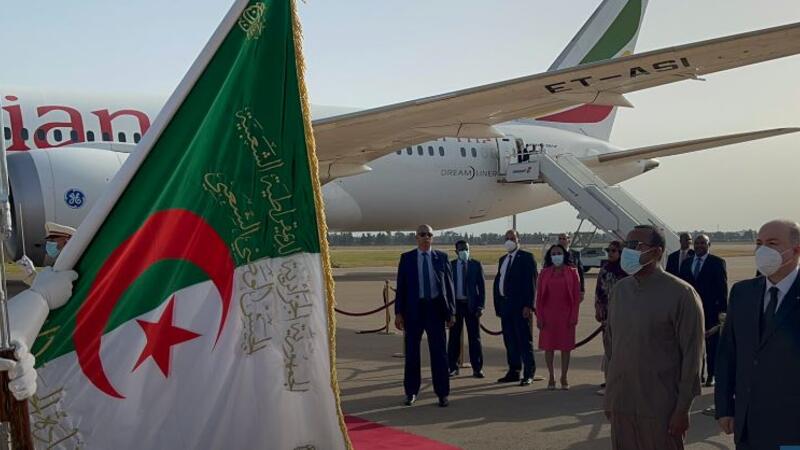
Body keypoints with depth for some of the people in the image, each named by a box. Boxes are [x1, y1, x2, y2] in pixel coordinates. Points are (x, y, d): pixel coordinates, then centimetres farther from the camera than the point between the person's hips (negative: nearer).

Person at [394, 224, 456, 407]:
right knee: (411, 352, 8)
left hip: (436, 308, 0)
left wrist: (450, 311, 1)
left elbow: (449, 284, 5)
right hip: (414, 309, 0)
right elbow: (401, 286, 2)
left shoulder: (441, 257, 5)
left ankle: (442, 393, 10)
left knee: (439, 352, 2)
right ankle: (411, 392, 20)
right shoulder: (406, 258, 4)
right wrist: (398, 312, -2)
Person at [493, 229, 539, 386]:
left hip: (520, 306, -7)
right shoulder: (502, 259, 17)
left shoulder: (526, 258, -5)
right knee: (509, 340, 11)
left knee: (524, 340, -2)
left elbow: (531, 283, -11)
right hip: (505, 305, 7)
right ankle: (513, 372, 19)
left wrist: (528, 305, -18)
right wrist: (498, 305, 11)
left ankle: (528, 374, 2)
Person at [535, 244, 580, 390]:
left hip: (566, 315, -1)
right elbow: (539, 296, 3)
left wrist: (574, 316, -6)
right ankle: (551, 378, 13)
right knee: (548, 346, 4)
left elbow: (576, 296, 0)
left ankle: (564, 378, 15)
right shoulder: (544, 273, 3)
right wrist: (539, 317, -3)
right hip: (548, 315, 1)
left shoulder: (572, 272, 1)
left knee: (566, 347, 4)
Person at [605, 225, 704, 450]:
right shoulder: (620, 289, 8)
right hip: (620, 404, 5)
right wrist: (610, 397, 13)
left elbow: (691, 355, -9)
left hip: (659, 408, -5)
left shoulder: (681, 294, -9)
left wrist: (682, 409, -10)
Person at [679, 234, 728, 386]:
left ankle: (711, 375, 10)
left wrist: (722, 308, -10)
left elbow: (722, 287, -5)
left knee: (711, 344, 3)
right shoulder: (686, 263, 12)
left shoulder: (717, 262, -1)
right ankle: (698, 372, 17)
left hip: (711, 310, -4)